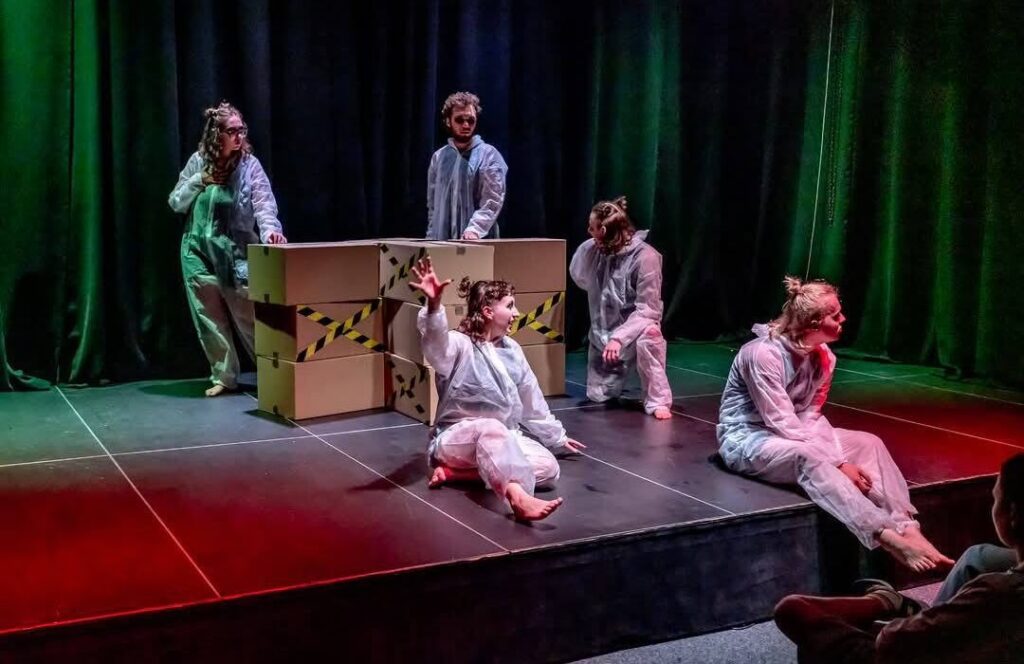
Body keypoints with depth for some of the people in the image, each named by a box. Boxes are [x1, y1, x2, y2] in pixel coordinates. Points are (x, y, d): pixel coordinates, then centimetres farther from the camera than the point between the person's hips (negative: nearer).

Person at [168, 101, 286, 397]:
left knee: (249, 317, -3)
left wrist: (269, 229, -39)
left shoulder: (249, 165, -5)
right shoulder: (197, 161, 4)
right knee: (210, 319, 6)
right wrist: (198, 181, -8)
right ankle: (223, 376, 16)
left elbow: (264, 203, -18)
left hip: (236, 252, -3)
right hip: (199, 251, 3)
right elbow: (175, 204, 8)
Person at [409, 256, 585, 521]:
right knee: (491, 428, -40)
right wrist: (434, 305, -59)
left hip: (505, 440, 7)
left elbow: (532, 402, 20)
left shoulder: (511, 350, 8)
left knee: (548, 468, -19)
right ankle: (519, 498, -63)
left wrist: (557, 437, 26)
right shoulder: (459, 345, -12)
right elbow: (436, 342, -38)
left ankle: (457, 472, -20)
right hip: (456, 438, -7)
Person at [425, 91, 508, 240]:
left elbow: (493, 201, -12)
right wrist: (431, 237, 11)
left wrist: (474, 229, -26)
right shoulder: (439, 157, 14)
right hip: (442, 239, 5)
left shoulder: (489, 155, -2)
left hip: (478, 242, -4)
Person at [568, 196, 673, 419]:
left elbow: (647, 310, -26)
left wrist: (618, 338, -34)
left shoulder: (645, 256, -24)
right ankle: (620, 370, 43)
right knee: (598, 396, 9)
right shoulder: (590, 250, -10)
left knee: (649, 334, -40)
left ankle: (658, 401, -23)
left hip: (634, 329, -5)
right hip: (602, 333, 5)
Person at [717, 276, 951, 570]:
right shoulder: (763, 354, -26)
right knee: (807, 457, -38)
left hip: (795, 438, 8)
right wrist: (839, 463, -28)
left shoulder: (824, 357, -2)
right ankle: (889, 537, -46)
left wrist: (839, 458, -22)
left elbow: (811, 418, -4)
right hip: (747, 440, -8)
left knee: (868, 443, -13)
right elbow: (784, 425, -27)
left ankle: (907, 528, -29)